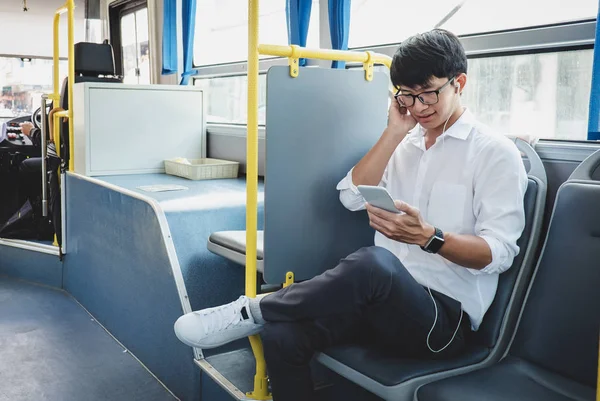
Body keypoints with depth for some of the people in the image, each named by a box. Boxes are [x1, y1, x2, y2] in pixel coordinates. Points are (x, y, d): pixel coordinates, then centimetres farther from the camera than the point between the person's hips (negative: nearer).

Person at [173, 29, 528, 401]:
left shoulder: (496, 152, -2)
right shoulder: (405, 144, 17)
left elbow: (499, 252, -11)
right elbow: (352, 196, 4)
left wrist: (427, 236, -28)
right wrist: (394, 132, 1)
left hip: (446, 314, -4)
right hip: (386, 299, 5)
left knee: (374, 261, -39)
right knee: (283, 334, -25)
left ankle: (253, 310, -20)